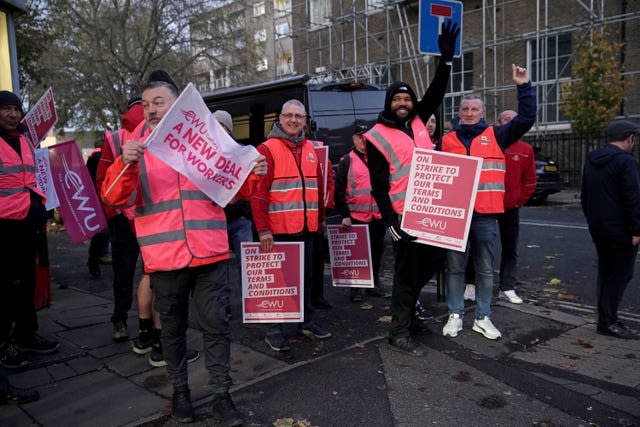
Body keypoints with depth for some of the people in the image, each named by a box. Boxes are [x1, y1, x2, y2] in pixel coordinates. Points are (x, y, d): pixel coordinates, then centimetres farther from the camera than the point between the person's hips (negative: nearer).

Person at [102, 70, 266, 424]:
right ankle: (180, 390, 32)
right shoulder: (136, 146, 4)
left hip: (208, 251, 0)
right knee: (173, 327, 14)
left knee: (216, 323, 4)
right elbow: (115, 198, -6)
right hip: (163, 256, 0)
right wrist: (126, 165, -25)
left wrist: (252, 175, -11)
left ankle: (221, 394, 18)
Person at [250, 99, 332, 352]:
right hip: (279, 229, -6)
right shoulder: (268, 149, -9)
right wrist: (263, 228, -20)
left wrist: (320, 217, 17)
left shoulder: (310, 149, 11)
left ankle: (306, 320, 30)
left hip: (307, 228, 6)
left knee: (306, 276, 16)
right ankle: (275, 329, 16)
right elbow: (258, 192, -15)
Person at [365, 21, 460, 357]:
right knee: (407, 271, -1)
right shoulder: (377, 137, -7)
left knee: (434, 260, 17)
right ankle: (399, 331, 12)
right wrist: (390, 221, -18)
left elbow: (436, 93, 16)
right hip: (403, 215, -7)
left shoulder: (417, 121, 10)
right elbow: (378, 186, -11)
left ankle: (404, 305, 36)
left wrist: (446, 58, 4)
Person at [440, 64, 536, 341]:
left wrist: (524, 87, -8)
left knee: (485, 269, 8)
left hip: (486, 215, 0)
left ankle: (482, 318, 21)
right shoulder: (448, 140, 9)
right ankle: (455, 315, 19)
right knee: (455, 268, 7)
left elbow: (526, 119, -1)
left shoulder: (496, 135, 7)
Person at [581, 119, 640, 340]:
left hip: (598, 228, 8)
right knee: (620, 274, -1)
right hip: (620, 230, -8)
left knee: (606, 272, 14)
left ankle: (606, 318, 19)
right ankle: (608, 321, 0)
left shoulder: (592, 160, 12)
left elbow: (585, 196, 18)